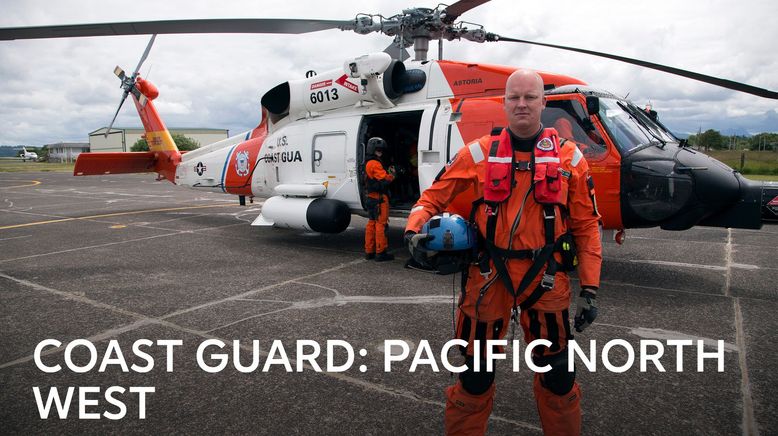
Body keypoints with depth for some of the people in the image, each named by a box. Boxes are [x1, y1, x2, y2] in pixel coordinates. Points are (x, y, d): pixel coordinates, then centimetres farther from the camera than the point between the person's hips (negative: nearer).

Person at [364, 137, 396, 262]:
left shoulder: (368, 164, 17)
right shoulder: (376, 164, -15)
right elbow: (384, 180, -21)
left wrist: (388, 173, 4)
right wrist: (392, 174, -4)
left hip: (371, 197, 10)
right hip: (379, 198, -10)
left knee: (371, 223, 14)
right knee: (381, 224, -5)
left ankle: (369, 251, 20)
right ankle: (380, 253, -3)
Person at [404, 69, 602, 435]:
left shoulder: (569, 157, 2)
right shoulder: (479, 153, 0)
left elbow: (586, 226, 4)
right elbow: (433, 197, 4)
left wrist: (589, 289, 1)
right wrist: (415, 230, -16)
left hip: (546, 278, 1)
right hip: (488, 274, 0)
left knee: (556, 374, 13)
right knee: (475, 370, 10)